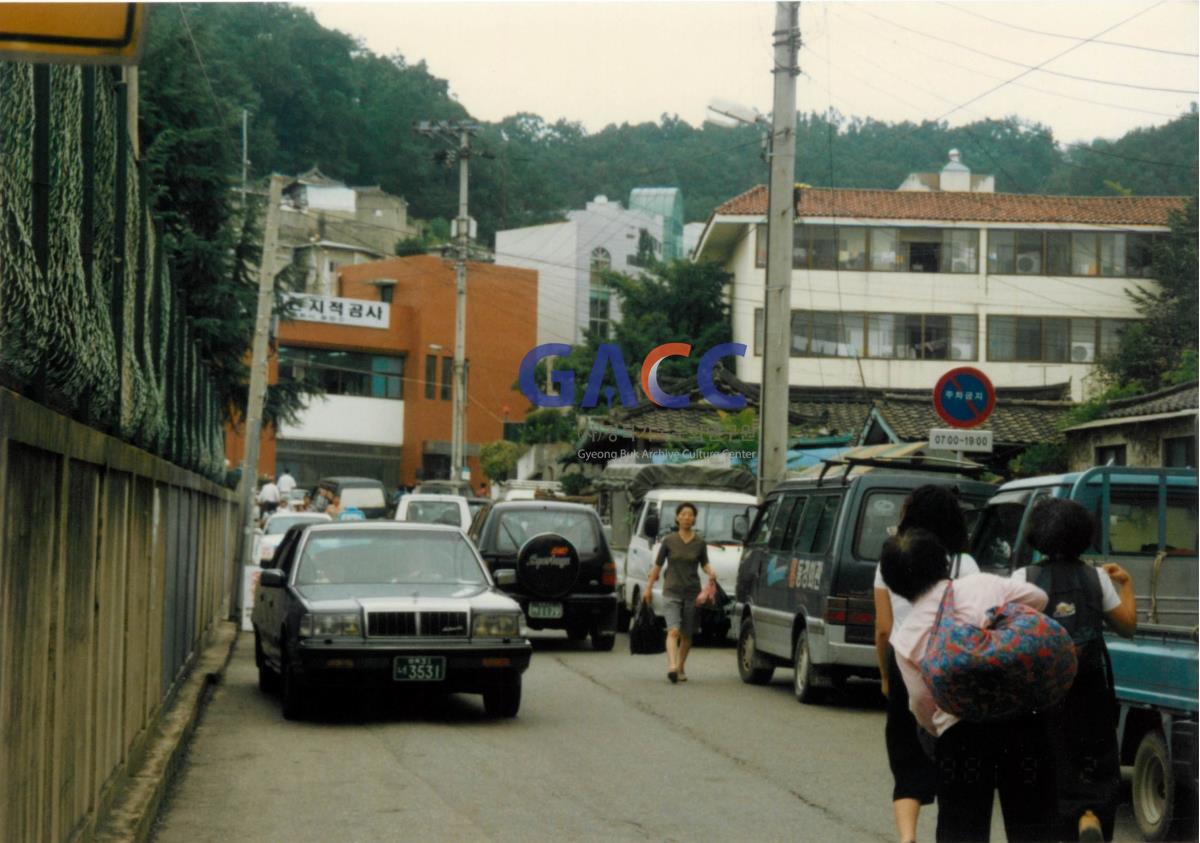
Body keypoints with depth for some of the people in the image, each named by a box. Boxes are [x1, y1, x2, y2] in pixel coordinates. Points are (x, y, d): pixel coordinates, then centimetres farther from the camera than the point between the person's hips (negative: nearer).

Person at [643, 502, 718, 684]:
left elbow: (704, 564, 14)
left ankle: (680, 668, 21)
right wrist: (649, 587, 7)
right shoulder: (669, 541, -1)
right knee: (673, 630, -18)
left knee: (687, 634, 7)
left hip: (692, 593, 2)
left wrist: (711, 572, -8)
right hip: (671, 592, -2)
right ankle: (671, 667, -30)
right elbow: (658, 565, 7)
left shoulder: (700, 542, 2)